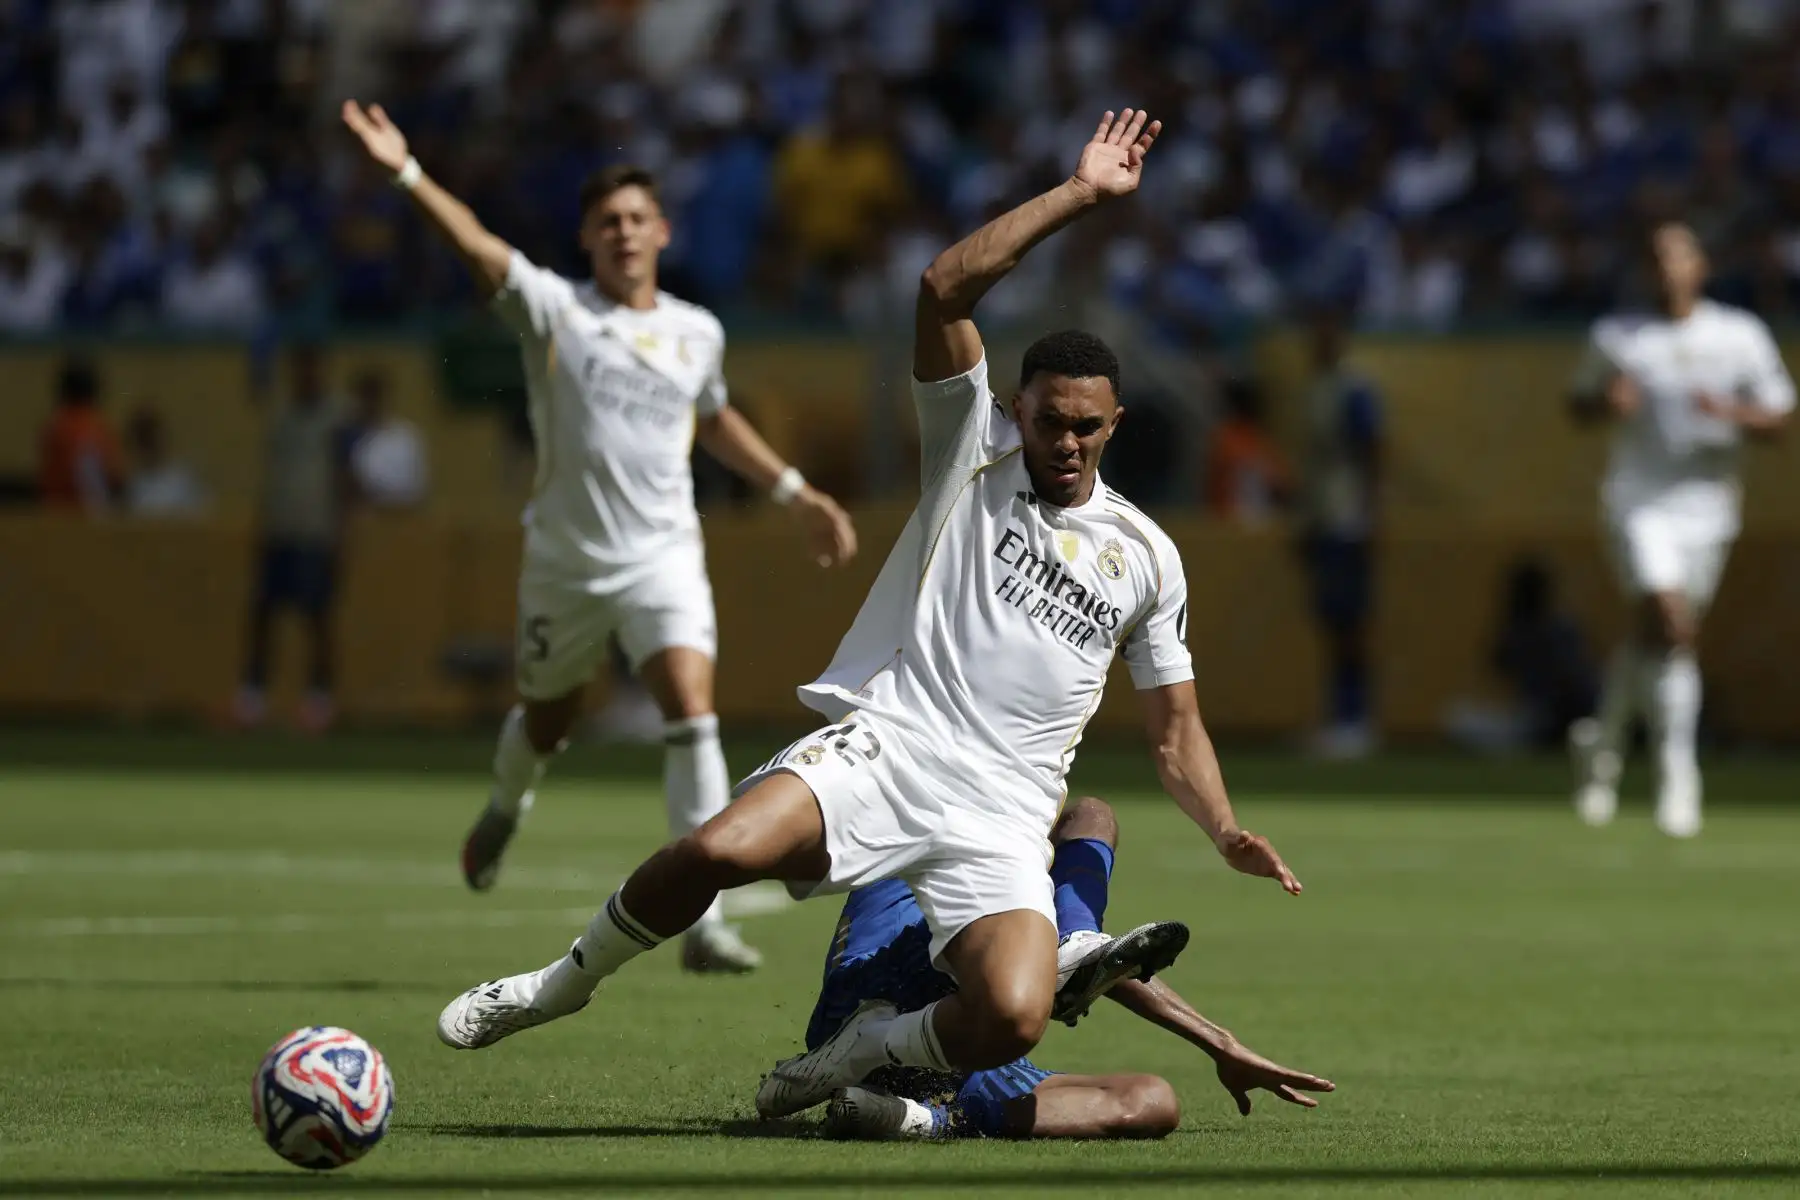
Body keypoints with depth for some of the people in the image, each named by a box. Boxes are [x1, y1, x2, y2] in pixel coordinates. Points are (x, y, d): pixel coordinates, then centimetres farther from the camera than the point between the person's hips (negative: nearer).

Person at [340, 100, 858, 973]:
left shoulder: (698, 333, 6)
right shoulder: (556, 311, -6)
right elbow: (479, 248, -22)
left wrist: (795, 494, 27)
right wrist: (407, 174, -36)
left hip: (663, 557, 1)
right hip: (565, 562, -1)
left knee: (693, 714, -18)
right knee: (547, 719, 15)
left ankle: (702, 920, -19)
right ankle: (505, 810, 53)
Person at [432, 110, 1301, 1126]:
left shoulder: (1145, 555, 18)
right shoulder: (975, 453, 11)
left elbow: (1175, 727, 23)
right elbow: (945, 291, -3)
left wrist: (1226, 831, 5)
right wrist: (1079, 195, -4)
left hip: (998, 821, 2)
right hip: (881, 747, -2)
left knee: (1013, 1019, -28)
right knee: (719, 851, -33)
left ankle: (865, 1051, 6)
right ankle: (566, 982, -3)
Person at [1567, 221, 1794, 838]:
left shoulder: (1741, 336, 4)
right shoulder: (1615, 336, 4)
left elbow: (1778, 416, 5)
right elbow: (1580, 401, 16)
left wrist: (1731, 411, -16)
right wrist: (1606, 404, -8)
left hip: (1706, 504, 2)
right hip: (1638, 502, -2)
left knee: (1654, 635, 7)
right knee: (1667, 625, -19)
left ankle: (1603, 739, 31)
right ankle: (1676, 772, -16)